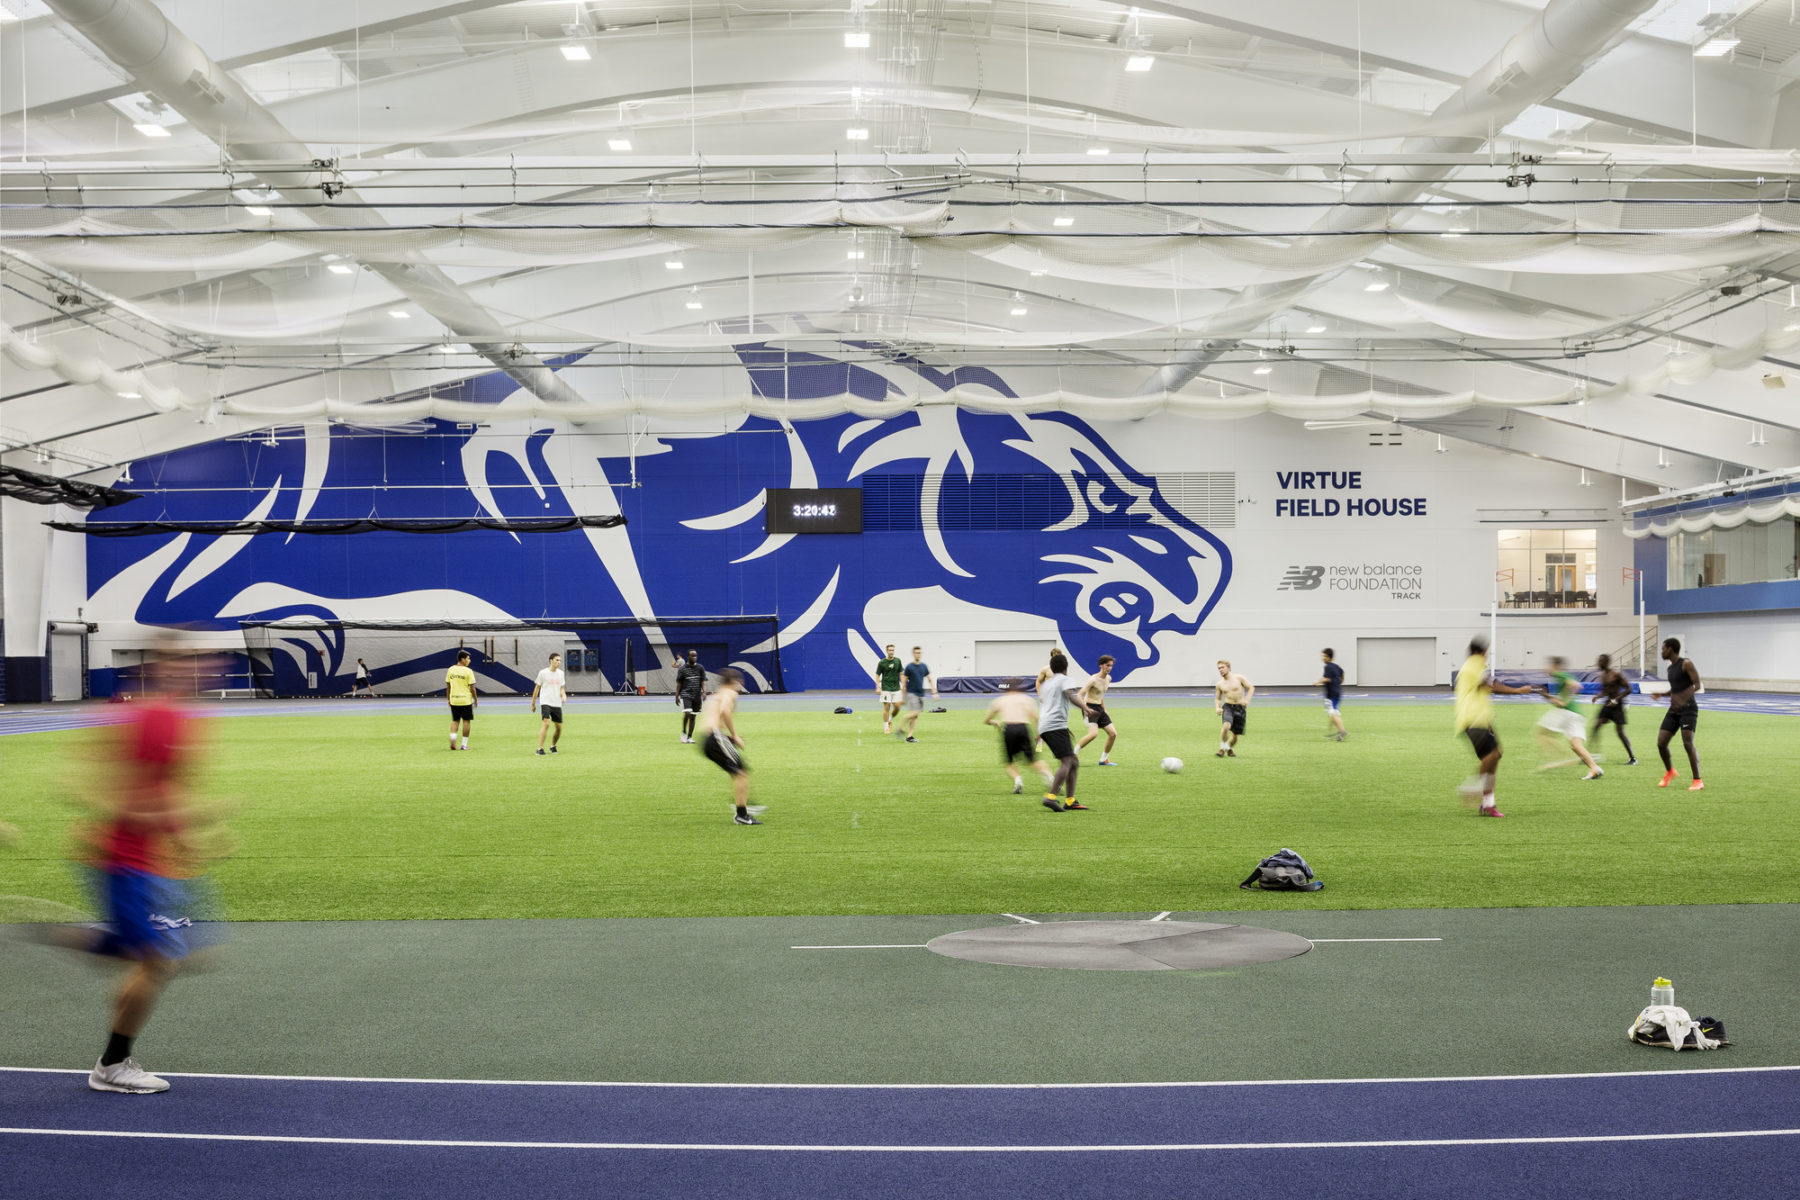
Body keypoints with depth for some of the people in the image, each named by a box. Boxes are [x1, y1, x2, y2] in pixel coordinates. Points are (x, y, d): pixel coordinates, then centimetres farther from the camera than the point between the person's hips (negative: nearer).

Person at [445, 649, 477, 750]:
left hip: (454, 700, 4)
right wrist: (475, 700, 2)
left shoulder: (450, 670, 3)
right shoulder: (468, 671, -10)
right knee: (466, 721, 6)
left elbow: (448, 686, 8)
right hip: (466, 700, -4)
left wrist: (448, 699, 17)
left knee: (455, 721, 15)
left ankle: (452, 737, -9)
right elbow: (472, 688, -9)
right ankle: (464, 744, 7)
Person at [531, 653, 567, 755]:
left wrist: (563, 695, -5)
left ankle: (553, 746, 28)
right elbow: (537, 688, 4)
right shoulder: (543, 673, -3)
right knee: (546, 723, -22)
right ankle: (540, 748, -20)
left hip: (557, 704, 5)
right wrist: (533, 703, 7)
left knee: (559, 727, 5)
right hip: (545, 702, -5)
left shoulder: (561, 673, 10)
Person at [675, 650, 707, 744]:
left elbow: (703, 681, 5)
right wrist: (676, 696, 0)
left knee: (693, 716, 5)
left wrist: (704, 692, -10)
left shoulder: (700, 668, 7)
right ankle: (683, 732, 1)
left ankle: (689, 737, 14)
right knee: (687, 713, -19)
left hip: (697, 696, 3)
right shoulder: (682, 669, 1)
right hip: (685, 694, -3)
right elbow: (679, 683, 4)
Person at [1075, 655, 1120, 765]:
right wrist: (1086, 709, -33)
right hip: (1090, 708, -8)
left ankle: (1104, 759, 16)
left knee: (1113, 734, 2)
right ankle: (1074, 753, -13)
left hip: (1099, 708, 8)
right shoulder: (1093, 679, -17)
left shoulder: (1108, 678, 9)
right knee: (1094, 733, -28)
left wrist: (1104, 709, 23)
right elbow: (1080, 695, -21)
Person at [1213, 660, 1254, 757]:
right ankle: (1223, 748, -13)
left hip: (1240, 708, 0)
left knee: (1236, 733, 4)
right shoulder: (1219, 684, 6)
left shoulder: (1239, 678, -1)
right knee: (1226, 726, -29)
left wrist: (1246, 700, -15)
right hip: (1228, 707, 0)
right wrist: (1217, 708, -3)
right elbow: (1218, 698, 17)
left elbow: (1251, 687, 0)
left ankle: (1230, 748, 33)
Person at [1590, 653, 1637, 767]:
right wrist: (1598, 696, 0)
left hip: (1617, 705, -7)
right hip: (1607, 704, 7)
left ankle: (1633, 758, 4)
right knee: (1596, 726, -4)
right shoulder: (1602, 675, 8)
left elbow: (1628, 689, -14)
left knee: (1620, 731, -7)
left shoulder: (1617, 674, -14)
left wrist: (1616, 699, -21)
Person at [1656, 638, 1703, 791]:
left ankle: (1698, 781, -11)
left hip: (1688, 708, -8)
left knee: (1688, 743, -17)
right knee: (1661, 742, 1)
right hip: (1674, 710, 8)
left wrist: (1684, 699, -29)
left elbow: (1697, 685, -17)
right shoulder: (1670, 668, 16)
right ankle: (1669, 772, 25)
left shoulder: (1686, 664, -9)